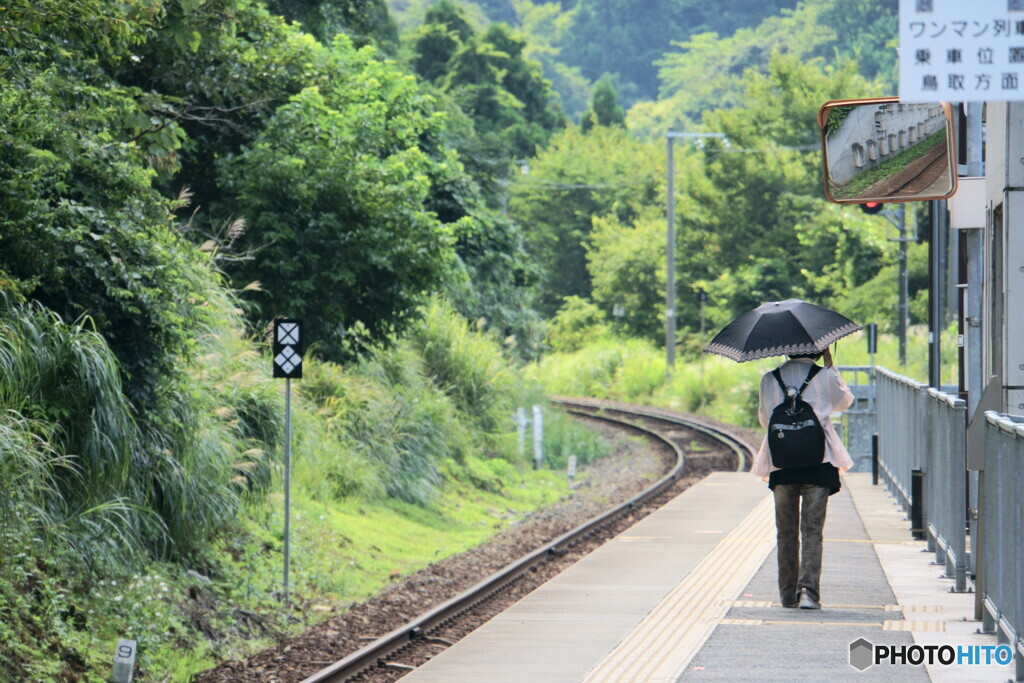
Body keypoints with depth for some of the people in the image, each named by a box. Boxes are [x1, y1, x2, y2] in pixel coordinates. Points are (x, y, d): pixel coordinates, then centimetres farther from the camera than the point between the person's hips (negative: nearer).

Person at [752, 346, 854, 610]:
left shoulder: (769, 379, 3)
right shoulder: (824, 376, -1)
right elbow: (845, 400, 19)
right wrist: (830, 364, 25)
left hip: (781, 463, 2)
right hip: (818, 460, -2)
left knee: (786, 530, 12)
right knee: (812, 529, -2)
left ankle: (788, 594, 14)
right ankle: (808, 591, -15)